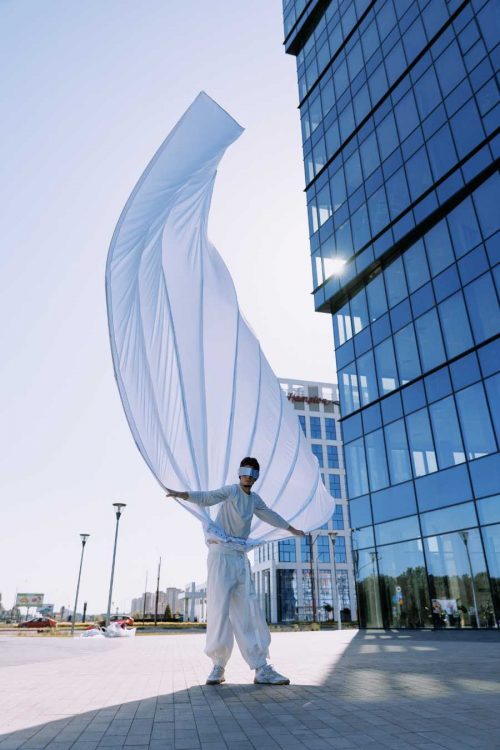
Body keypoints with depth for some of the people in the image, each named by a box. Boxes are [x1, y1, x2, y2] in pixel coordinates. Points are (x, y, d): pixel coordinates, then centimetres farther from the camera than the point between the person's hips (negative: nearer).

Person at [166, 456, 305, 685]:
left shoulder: (255, 499, 15)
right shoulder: (230, 491, -4)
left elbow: (271, 516, 30)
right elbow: (205, 498, -18)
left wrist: (293, 530, 42)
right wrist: (180, 494, -35)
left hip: (240, 556, 6)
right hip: (221, 553, -6)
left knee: (249, 610, 1)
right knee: (219, 608, -9)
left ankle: (261, 668, 2)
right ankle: (218, 666, 2)